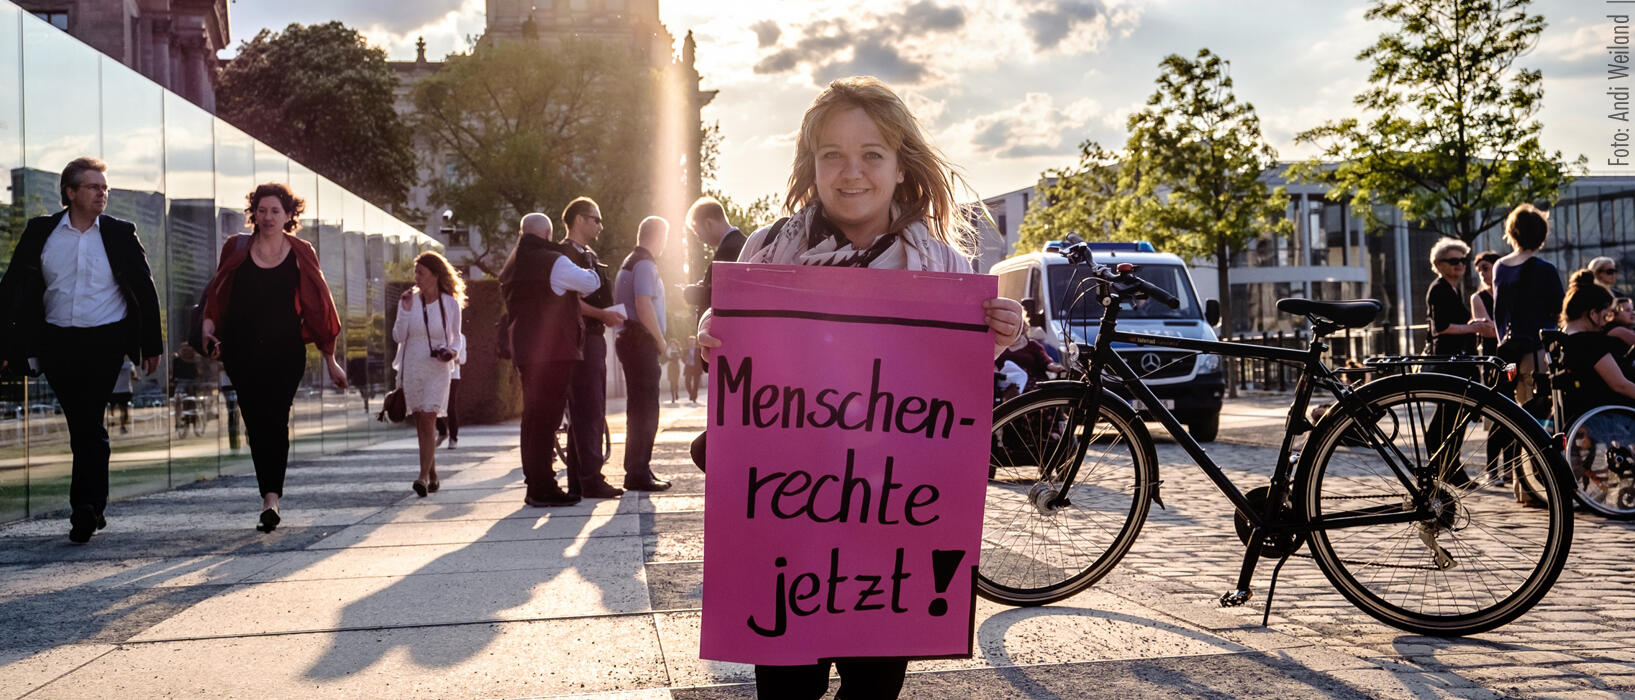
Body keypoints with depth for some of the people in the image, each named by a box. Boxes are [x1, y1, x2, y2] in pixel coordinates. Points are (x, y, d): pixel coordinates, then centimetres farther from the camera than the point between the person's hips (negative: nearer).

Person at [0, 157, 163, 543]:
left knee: (89, 423, -9)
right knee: (81, 425, 11)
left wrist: (152, 344, 5)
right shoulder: (40, 232, 4)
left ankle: (85, 508, -4)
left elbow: (145, 290, 7)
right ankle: (94, 507, 24)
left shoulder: (120, 233, 2)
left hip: (105, 341, -2)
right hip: (57, 344, 2)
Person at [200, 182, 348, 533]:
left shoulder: (301, 255, 6)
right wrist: (208, 326, -8)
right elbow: (215, 295, 12)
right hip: (242, 353, 2)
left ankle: (271, 498, -14)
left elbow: (318, 307, 7)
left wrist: (330, 360, 6)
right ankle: (271, 497, 10)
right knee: (256, 424, 2)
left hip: (286, 353, -2)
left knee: (275, 422, -11)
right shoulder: (236, 249, 9)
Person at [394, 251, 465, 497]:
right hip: (412, 368, 3)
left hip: (437, 369, -3)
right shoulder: (409, 300, 2)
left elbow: (456, 337, 10)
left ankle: (423, 477, -18)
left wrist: (453, 352, -10)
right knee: (421, 426, 7)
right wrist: (405, 311, -14)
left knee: (427, 423, -13)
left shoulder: (451, 304, -1)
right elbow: (398, 337, -2)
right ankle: (433, 477, 18)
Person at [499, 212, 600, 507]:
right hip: (554, 351, -8)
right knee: (546, 417, -8)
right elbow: (590, 283, -2)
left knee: (533, 416, 14)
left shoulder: (511, 266, 14)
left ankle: (534, 485, 21)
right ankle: (543, 489, -8)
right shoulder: (553, 262, -11)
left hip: (524, 351, 8)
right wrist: (592, 272, 19)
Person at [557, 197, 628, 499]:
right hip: (579, 340, -10)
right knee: (588, 411, -10)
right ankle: (591, 480, -9)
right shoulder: (563, 253, -9)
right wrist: (602, 315, -22)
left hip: (594, 339, 10)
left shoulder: (590, 256, 21)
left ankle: (578, 480, 17)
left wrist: (611, 315, 13)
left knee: (591, 412, 12)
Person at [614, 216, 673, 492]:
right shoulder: (644, 264, -12)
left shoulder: (628, 263, 19)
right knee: (645, 410, -8)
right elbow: (644, 306, -23)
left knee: (639, 409, 15)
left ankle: (637, 470, 21)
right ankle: (638, 473, -7)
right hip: (642, 342, -10)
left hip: (628, 338, 10)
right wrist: (660, 340, -13)